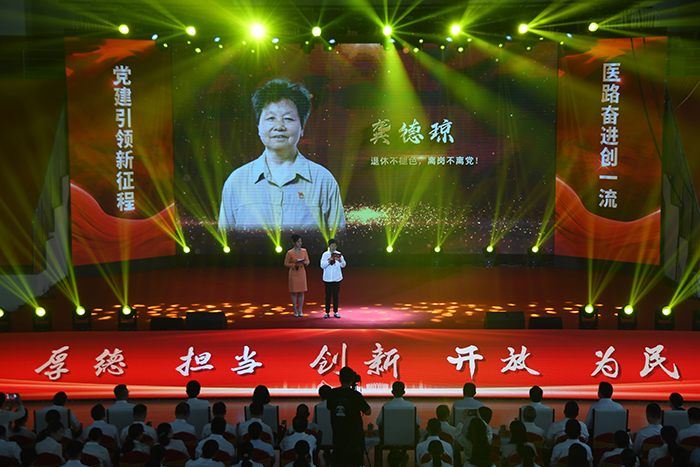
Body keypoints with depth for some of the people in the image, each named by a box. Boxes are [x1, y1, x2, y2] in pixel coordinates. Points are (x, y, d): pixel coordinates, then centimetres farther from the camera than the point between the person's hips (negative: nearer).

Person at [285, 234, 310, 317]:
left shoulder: (304, 251, 3)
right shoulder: (290, 253, -8)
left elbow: (307, 261, 12)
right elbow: (286, 263, -2)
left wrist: (305, 263, -11)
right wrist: (294, 265, -17)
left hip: (302, 273, 3)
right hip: (293, 273, -3)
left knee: (301, 292, 4)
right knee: (294, 292, 2)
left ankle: (300, 310, 14)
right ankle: (295, 310, 12)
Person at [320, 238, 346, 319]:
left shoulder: (339, 254, 2)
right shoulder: (325, 254, 0)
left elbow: (343, 265, -4)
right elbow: (322, 266, -5)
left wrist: (340, 260, -24)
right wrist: (329, 261, -20)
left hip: (337, 278, 1)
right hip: (327, 278, -1)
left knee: (335, 295, 4)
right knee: (328, 295, 2)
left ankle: (336, 312, 11)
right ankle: (327, 312, 8)